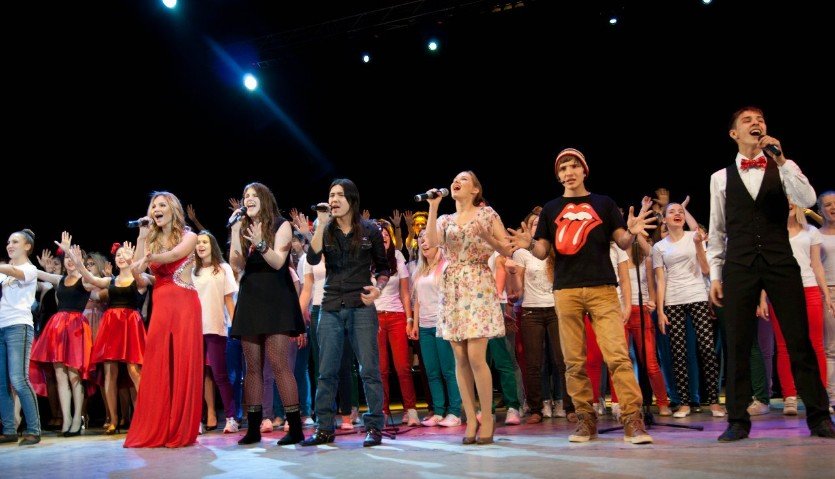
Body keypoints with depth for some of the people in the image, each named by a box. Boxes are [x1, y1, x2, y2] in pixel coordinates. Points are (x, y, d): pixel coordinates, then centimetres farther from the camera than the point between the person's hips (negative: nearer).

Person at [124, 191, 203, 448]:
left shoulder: (188, 236, 3)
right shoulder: (152, 240, 16)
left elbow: (174, 254, -19)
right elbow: (136, 272, 3)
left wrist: (149, 258, -38)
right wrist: (142, 237, 1)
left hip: (184, 304, -4)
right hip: (160, 305, 4)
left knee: (183, 365, -5)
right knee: (157, 366, 0)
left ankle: (181, 431, 0)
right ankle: (154, 431, 6)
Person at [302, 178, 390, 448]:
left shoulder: (370, 230, 4)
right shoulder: (326, 231, 8)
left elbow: (383, 266, 11)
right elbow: (312, 259, -9)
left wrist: (378, 288, -8)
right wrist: (321, 225, -14)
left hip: (361, 307, -2)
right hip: (330, 309, 3)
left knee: (369, 369, -2)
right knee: (326, 372, 5)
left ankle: (374, 427, 5)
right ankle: (324, 428, 12)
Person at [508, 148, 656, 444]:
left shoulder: (604, 203, 12)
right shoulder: (551, 209, 14)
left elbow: (622, 243, 8)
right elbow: (543, 252, 12)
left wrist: (631, 232, -15)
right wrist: (530, 245, -11)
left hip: (602, 288, -1)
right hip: (566, 291, 2)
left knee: (617, 355, -11)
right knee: (574, 361, 2)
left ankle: (632, 420, -8)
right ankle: (586, 419, 11)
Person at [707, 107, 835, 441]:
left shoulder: (783, 168, 10)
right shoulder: (721, 177, 11)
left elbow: (807, 200, -10)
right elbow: (717, 231, 10)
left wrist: (780, 160, -15)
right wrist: (714, 275, 5)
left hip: (781, 261, 0)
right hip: (738, 265, 0)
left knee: (800, 340, -1)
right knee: (738, 344, 0)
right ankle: (738, 419, 6)